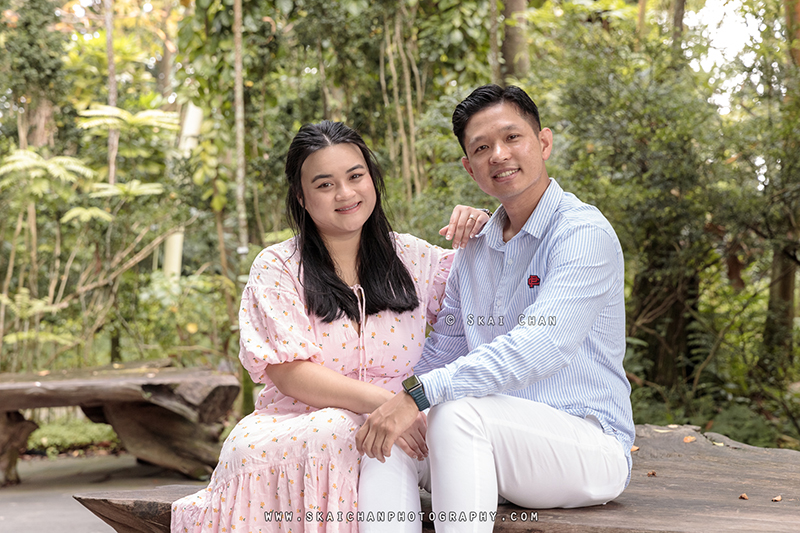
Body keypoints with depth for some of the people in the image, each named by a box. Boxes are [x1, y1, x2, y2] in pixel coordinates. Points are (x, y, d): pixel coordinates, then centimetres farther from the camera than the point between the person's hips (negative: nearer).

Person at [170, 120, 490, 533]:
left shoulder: (411, 258, 12)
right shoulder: (277, 269, 4)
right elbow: (290, 374, -7)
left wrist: (480, 236, 4)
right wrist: (382, 401, -21)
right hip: (289, 431, -1)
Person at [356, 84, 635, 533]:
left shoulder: (585, 232, -11)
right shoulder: (474, 250, 14)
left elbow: (541, 347, -25)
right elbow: (441, 355, 18)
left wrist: (421, 395, -31)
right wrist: (390, 401, -2)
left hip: (590, 447, -6)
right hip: (499, 445, 7)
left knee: (458, 412, -32)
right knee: (387, 439, -18)